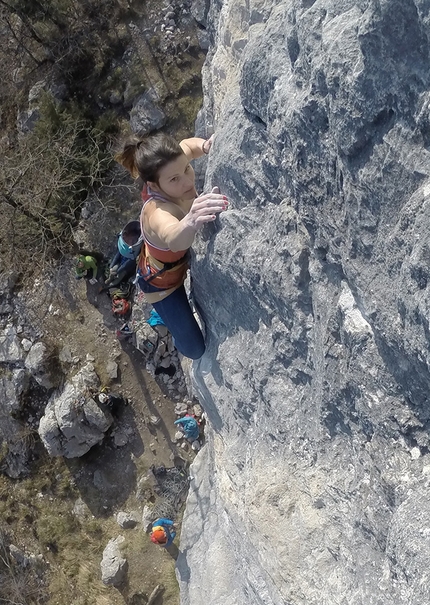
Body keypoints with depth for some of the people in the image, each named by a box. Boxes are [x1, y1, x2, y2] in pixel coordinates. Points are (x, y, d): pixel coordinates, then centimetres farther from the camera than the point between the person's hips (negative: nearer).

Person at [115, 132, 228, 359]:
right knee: (195, 349, 0)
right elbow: (174, 239, -72)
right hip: (162, 282, -7)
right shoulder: (157, 212, -49)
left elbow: (187, 145, -7)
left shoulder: (171, 169, -28)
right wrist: (191, 223, -96)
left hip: (183, 261, 7)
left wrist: (205, 146, -30)